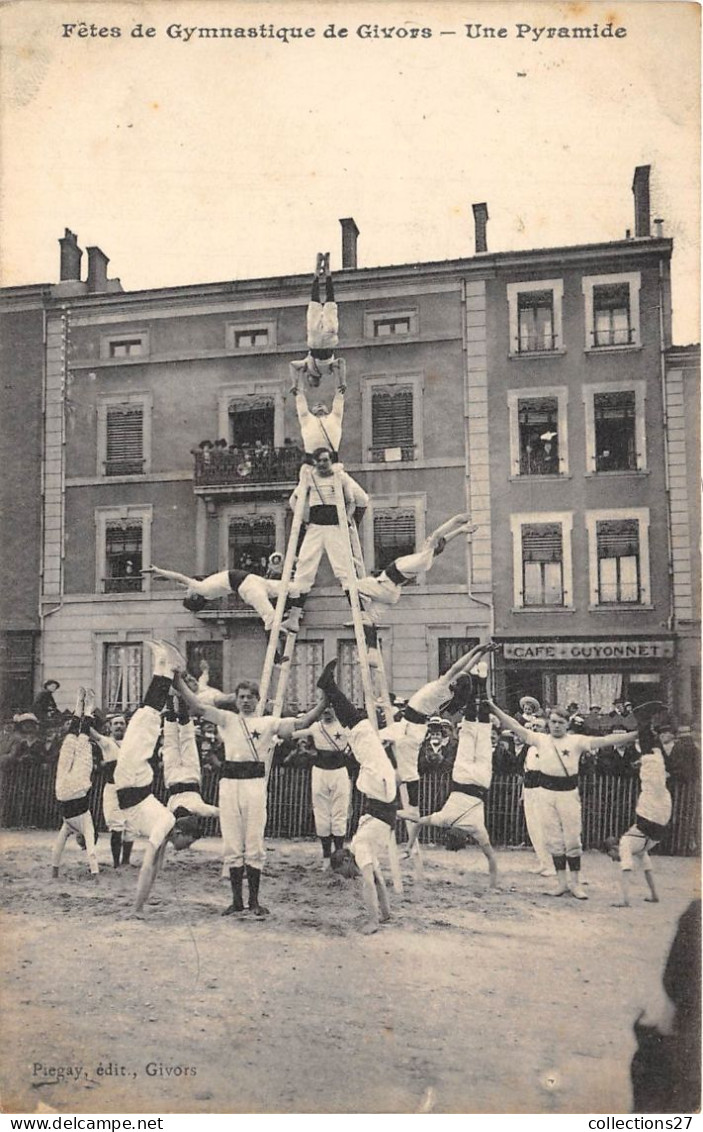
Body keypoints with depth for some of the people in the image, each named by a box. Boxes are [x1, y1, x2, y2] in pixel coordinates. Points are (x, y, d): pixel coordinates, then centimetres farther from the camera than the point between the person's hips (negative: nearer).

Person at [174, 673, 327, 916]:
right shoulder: (227, 719, 13)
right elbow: (199, 707, 6)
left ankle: (254, 900, 12)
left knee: (254, 846, 1)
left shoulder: (268, 723, 9)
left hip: (255, 784, -2)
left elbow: (301, 723, 1)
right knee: (232, 845, 6)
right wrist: (179, 682, 0)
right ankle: (236, 899, 16)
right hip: (229, 784, 2)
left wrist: (323, 702, -6)